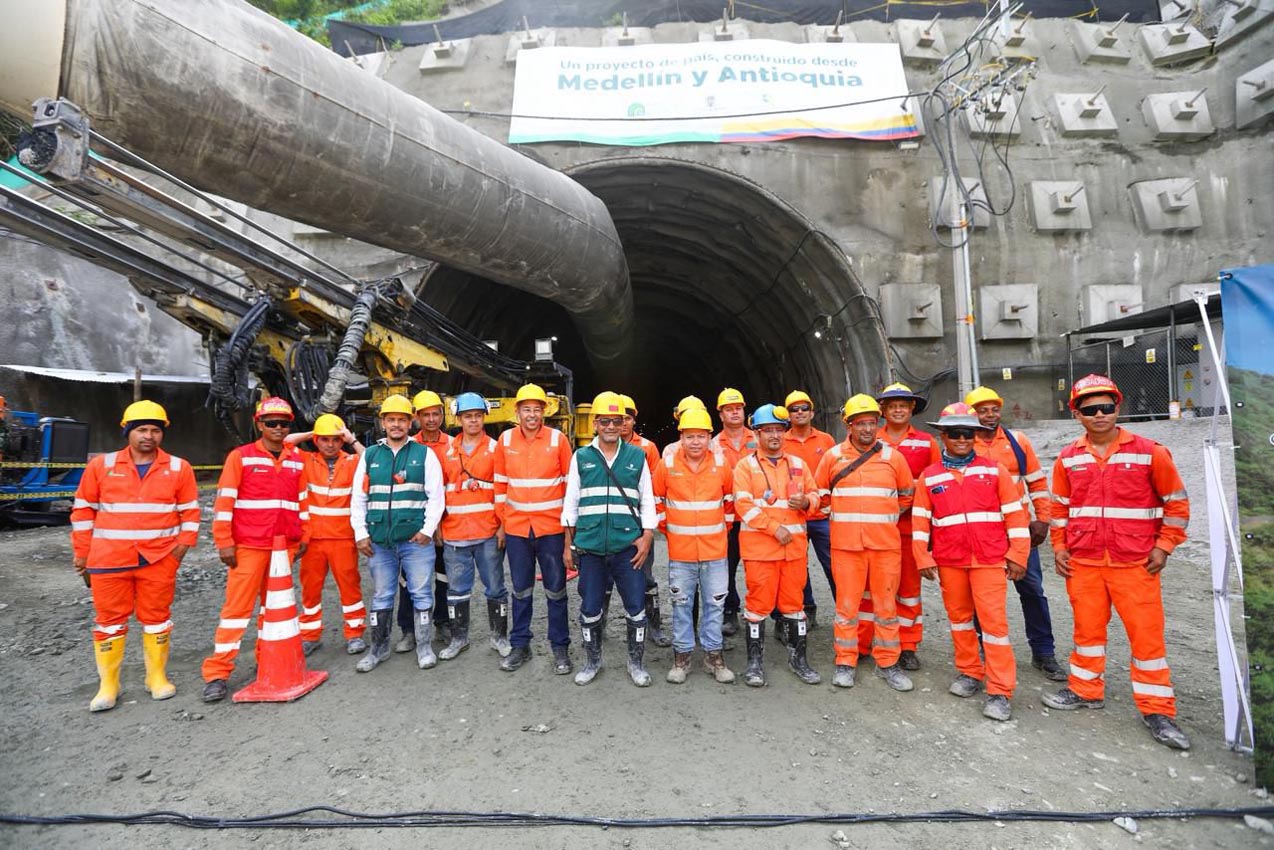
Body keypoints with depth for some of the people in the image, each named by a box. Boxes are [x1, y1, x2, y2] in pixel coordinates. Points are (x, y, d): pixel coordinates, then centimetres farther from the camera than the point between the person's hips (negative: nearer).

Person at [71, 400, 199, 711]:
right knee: (109, 619, 8)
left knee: (156, 617, 9)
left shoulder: (178, 468, 2)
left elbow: (190, 511, 6)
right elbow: (83, 510, 9)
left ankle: (157, 677, 23)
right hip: (109, 558, 1)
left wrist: (183, 545, -3)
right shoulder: (101, 465, 3)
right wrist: (81, 552, 6)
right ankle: (108, 685, 21)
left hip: (159, 559, 0)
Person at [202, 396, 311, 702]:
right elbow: (224, 502, -4)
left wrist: (303, 537, 11)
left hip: (285, 546, 4)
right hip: (248, 546, -4)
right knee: (237, 606, -2)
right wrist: (224, 542, -8)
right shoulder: (240, 456, -2)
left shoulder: (297, 460, 10)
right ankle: (217, 674, 8)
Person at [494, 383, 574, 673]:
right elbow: (500, 484, 8)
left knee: (556, 590, 7)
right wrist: (501, 522, 9)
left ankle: (560, 647, 21)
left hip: (551, 527, -2)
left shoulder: (558, 439, -5)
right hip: (516, 527, 2)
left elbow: (570, 483, 0)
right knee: (521, 590, 14)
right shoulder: (505, 440, 1)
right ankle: (520, 646, 28)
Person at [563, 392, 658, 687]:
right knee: (589, 609, 10)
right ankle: (593, 662, 32)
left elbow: (647, 500, 7)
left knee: (636, 607, 5)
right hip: (589, 548, 1)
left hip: (629, 547, 0)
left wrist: (647, 536, -3)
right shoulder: (581, 457, 5)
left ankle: (636, 663, 27)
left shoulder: (637, 456, 4)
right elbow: (570, 502, 8)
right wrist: (568, 544, 6)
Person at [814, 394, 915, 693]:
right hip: (846, 544, -1)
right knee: (846, 604, 5)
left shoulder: (892, 457, 4)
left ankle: (887, 663, 23)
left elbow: (906, 495, 17)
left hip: (886, 543, 1)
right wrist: (836, 515, 7)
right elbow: (820, 493, 13)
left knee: (886, 603, 9)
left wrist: (888, 518, 10)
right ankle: (845, 662, 18)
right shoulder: (833, 456, 2)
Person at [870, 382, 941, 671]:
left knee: (909, 584, 11)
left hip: (911, 525, 1)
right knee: (869, 583, 6)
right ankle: (861, 644, 18)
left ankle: (907, 647, 24)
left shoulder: (927, 442, 5)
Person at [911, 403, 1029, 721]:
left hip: (989, 559, -2)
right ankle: (969, 672, 31)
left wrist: (1017, 555, -2)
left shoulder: (994, 470, 2)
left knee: (993, 619, -3)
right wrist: (923, 558, 1)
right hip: (948, 561, 2)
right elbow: (920, 521, 5)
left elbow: (1015, 513, 2)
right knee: (959, 616, 13)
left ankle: (1000, 692, 6)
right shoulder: (929, 476, 5)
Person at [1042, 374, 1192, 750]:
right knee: (1087, 628, 13)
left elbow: (1176, 502, 3)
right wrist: (1059, 547, 6)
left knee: (1147, 633, 4)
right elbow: (1059, 506, 11)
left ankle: (1157, 710, 19)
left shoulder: (1149, 452, -4)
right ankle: (1086, 690, 29)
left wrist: (1164, 546, -2)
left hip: (1136, 563, -2)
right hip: (1082, 563, 2)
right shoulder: (1068, 458, 3)